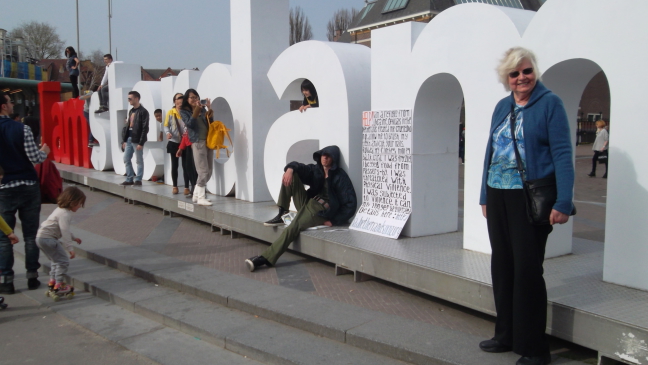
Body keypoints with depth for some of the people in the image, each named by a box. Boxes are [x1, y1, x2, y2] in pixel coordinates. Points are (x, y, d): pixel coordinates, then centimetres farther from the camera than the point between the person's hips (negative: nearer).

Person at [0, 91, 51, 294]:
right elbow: (35, 158, -11)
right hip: (28, 186, -1)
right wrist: (45, 152, 9)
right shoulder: (22, 129, -11)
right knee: (30, 234, 9)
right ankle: (32, 277, 15)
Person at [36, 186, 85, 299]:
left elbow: (64, 229, 27)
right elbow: (65, 232, -26)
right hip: (48, 239, -11)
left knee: (56, 261, 23)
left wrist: (74, 238, 34)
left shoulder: (61, 210, 13)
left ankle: (52, 282, 31)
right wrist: (70, 249, -26)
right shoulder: (65, 214, -21)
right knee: (63, 261, -9)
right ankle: (58, 287, -7)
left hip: (42, 238, 11)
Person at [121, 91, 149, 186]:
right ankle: (129, 179, 17)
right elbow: (127, 126, 17)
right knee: (126, 159, 9)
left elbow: (145, 128, -15)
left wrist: (141, 143, -18)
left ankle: (138, 180, 7)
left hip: (137, 140, -8)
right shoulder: (131, 111, 15)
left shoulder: (143, 111, -10)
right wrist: (124, 140, 12)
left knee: (139, 160, 0)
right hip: (129, 139, 8)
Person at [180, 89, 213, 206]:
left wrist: (209, 110, -1)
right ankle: (200, 197, -5)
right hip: (198, 142, -6)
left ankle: (196, 194, 18)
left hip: (208, 141, 6)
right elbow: (190, 124, -12)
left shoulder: (202, 109, 15)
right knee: (203, 171, -11)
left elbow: (209, 124, 9)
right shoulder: (184, 111, 4)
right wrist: (196, 111, -16)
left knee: (208, 172, 8)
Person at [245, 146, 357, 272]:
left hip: (321, 210, -7)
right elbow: (299, 167, 0)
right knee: (292, 174, -5)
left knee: (293, 227, -32)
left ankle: (266, 258, -35)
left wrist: (333, 221, -16)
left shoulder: (340, 177, -7)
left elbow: (350, 204, -11)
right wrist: (290, 168, -25)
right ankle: (281, 214, -13)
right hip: (306, 204, 7)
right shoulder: (316, 170, 12)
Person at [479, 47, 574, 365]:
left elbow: (562, 155, -10)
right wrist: (485, 196, 15)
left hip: (531, 198, -6)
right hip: (498, 197, 6)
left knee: (527, 269, -3)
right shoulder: (502, 107, 13)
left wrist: (563, 203, -17)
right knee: (502, 266, 12)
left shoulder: (550, 104, -5)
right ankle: (506, 335, 26)